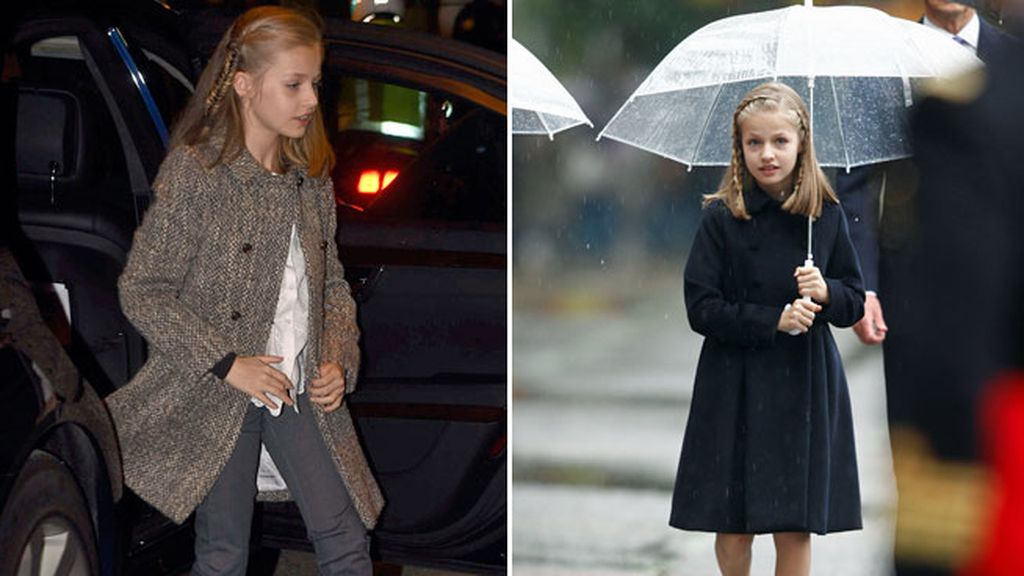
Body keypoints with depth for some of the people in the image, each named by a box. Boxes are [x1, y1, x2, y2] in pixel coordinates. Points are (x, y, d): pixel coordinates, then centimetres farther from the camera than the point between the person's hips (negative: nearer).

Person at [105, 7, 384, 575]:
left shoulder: (311, 178, 8)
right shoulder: (193, 171, -11)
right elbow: (141, 290, -13)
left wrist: (339, 361, 0)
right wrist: (227, 363, -17)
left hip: (301, 394, 5)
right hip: (216, 399, -5)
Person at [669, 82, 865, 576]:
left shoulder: (826, 216, 2)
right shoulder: (721, 216, -5)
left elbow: (854, 303, 8)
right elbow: (701, 309, -7)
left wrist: (825, 293, -13)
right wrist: (774, 320, -16)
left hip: (806, 382, 1)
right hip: (736, 383, -1)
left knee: (796, 530, 3)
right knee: (733, 529, 4)